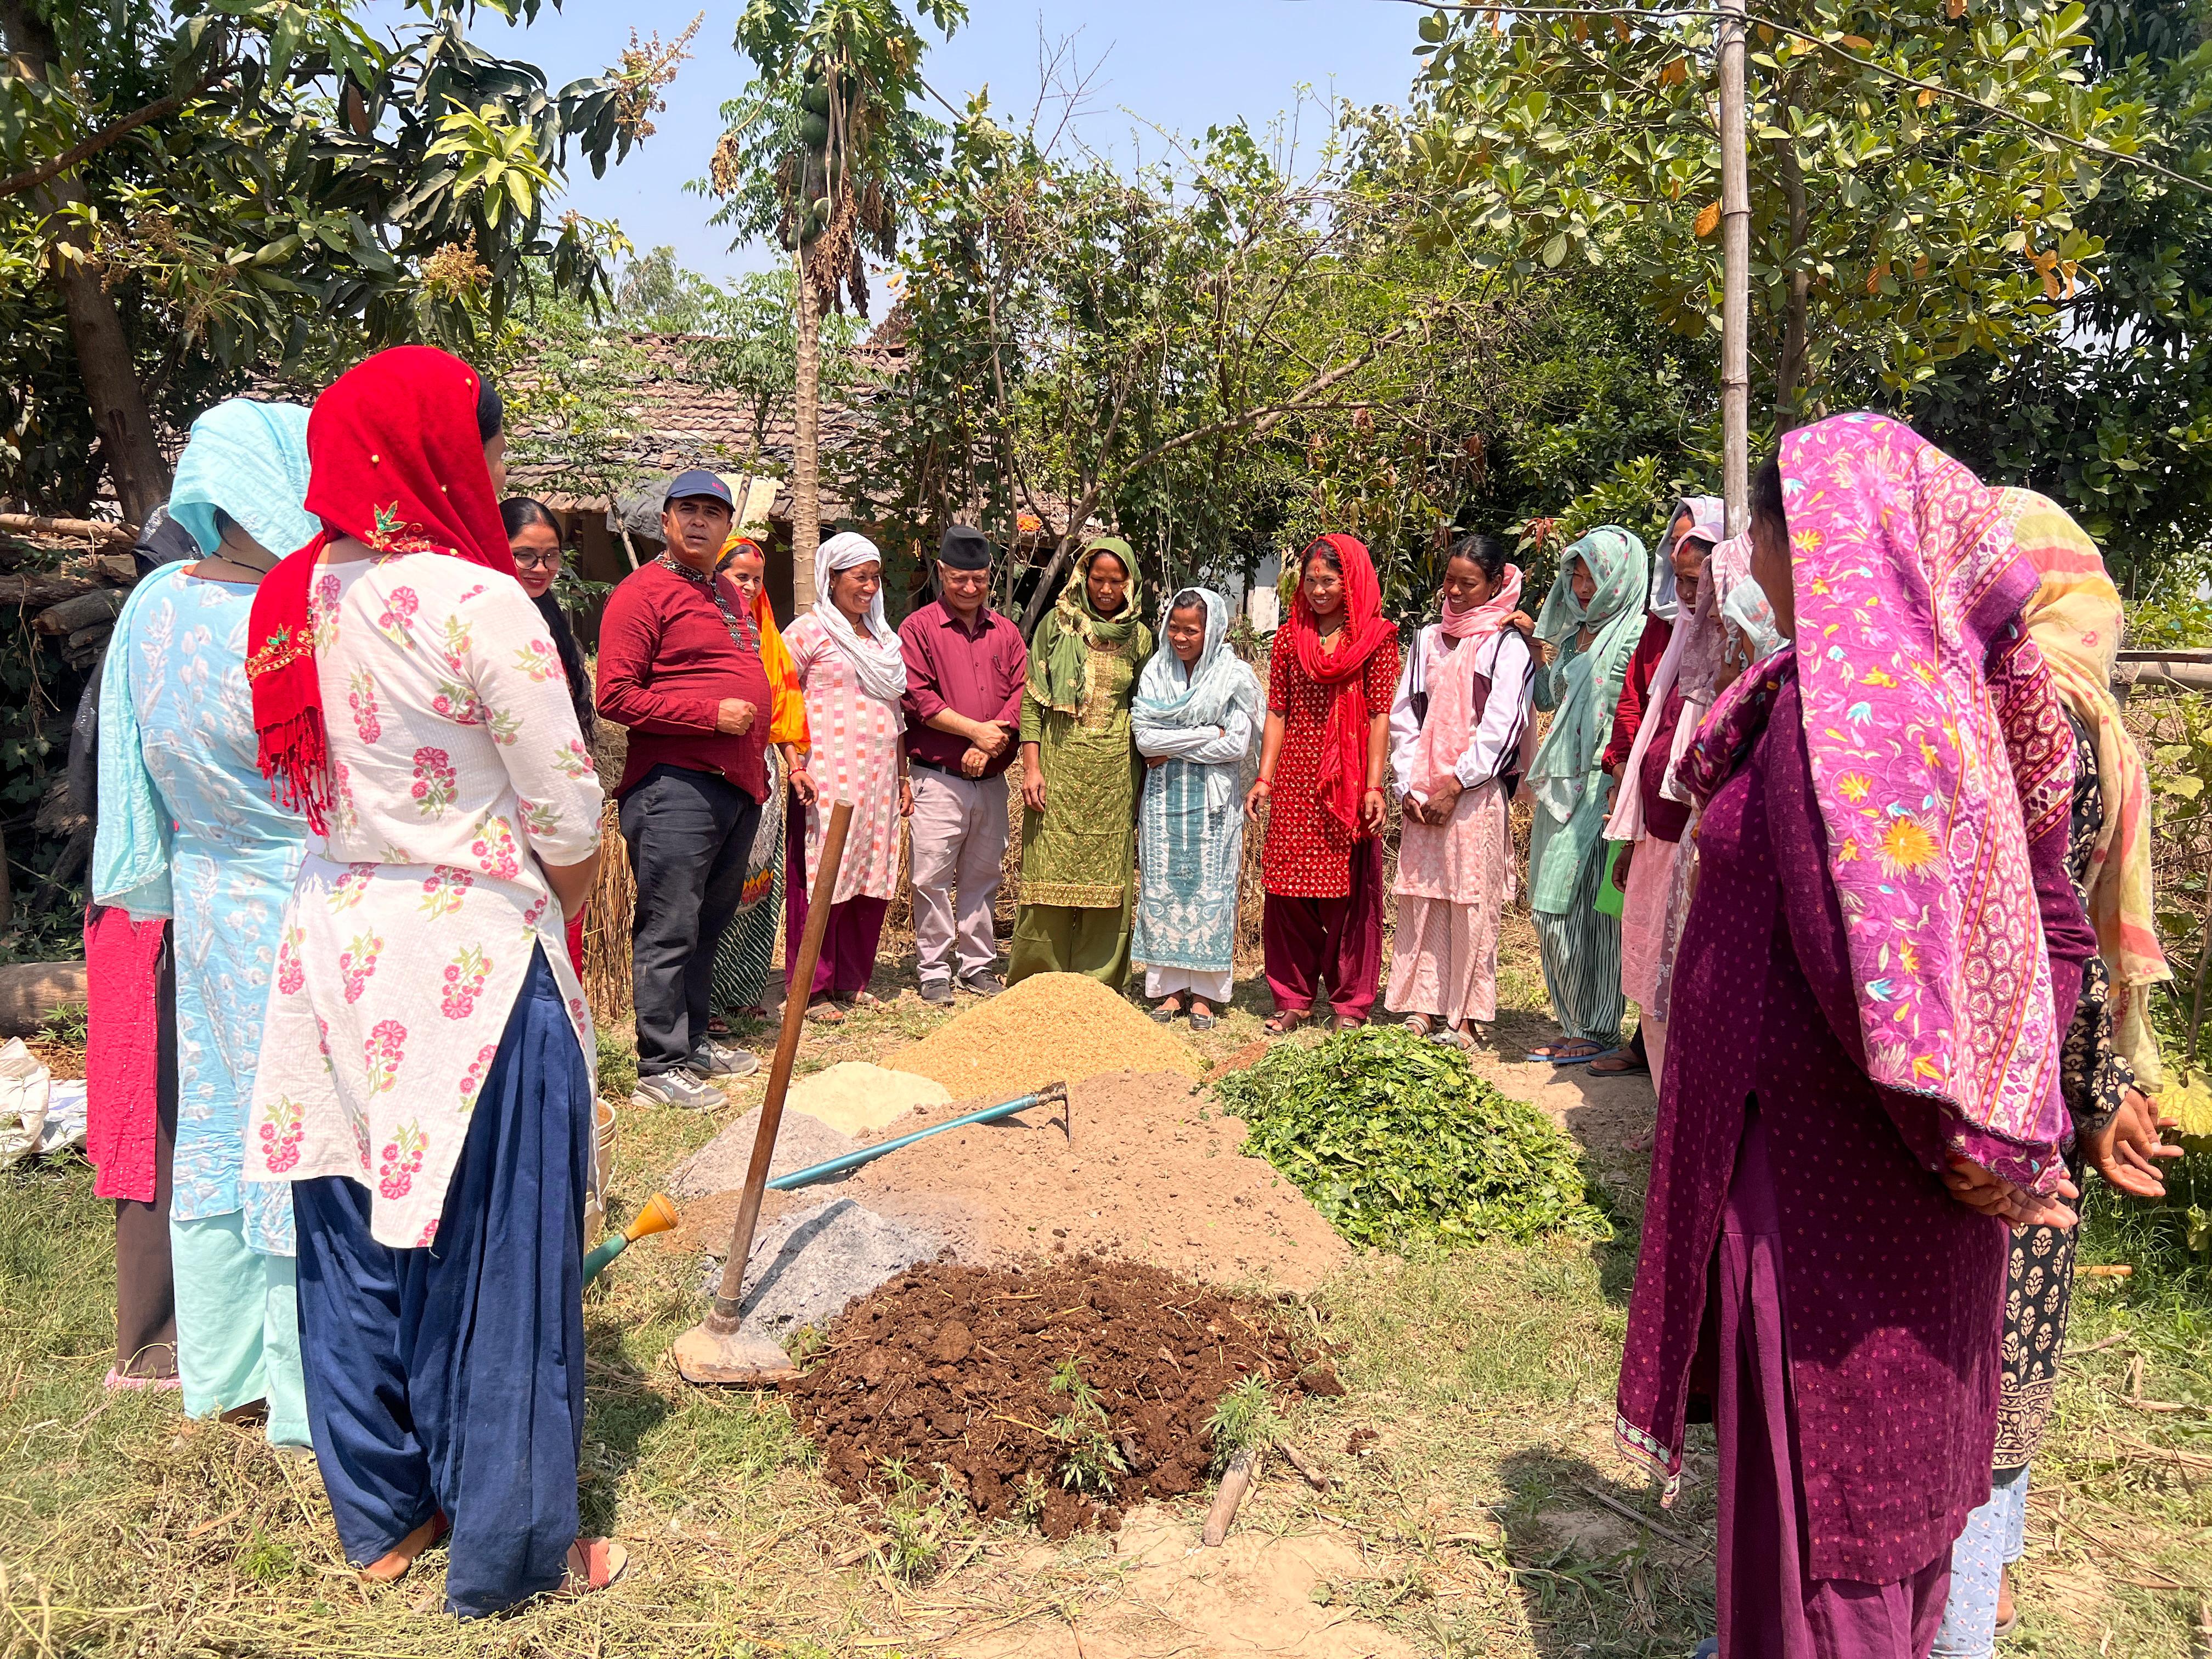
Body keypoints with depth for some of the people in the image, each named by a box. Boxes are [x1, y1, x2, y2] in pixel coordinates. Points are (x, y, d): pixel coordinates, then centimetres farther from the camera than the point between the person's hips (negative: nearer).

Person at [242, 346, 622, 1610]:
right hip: (472, 960, -7)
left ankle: (380, 1516, 35)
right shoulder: (476, 599, -17)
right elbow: (569, 820, -14)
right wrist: (560, 910, 5)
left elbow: (312, 782, 8)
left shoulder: (301, 597, 3)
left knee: (356, 1236, 17)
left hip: (335, 942, 7)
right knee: (492, 1254, 6)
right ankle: (510, 1546, 22)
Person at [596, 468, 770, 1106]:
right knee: (669, 929, -5)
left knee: (709, 923, 15)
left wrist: (760, 759, 21)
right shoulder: (643, 592, -7)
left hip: (738, 784, 9)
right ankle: (659, 1066, 2)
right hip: (676, 785, -9)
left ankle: (694, 1042, 25)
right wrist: (712, 714, -17)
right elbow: (616, 695, -15)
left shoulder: (728, 593, 20)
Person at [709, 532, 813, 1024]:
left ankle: (745, 992, 16)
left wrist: (794, 765, 14)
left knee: (760, 885, 7)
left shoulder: (763, 634, 18)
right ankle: (706, 1001, 0)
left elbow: (783, 704, 19)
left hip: (763, 774, 7)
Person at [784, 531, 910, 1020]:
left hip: (878, 778, 7)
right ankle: (811, 990, 2)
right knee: (822, 880, -6)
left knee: (872, 879, 7)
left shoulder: (882, 638, 20)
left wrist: (903, 776, 20)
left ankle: (851, 980, 19)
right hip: (828, 777, -7)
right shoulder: (809, 632, -1)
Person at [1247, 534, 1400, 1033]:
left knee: (1349, 889, 2)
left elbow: (1380, 715, -4)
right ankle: (1292, 997, 16)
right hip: (1295, 780, 3)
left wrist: (1373, 786, -11)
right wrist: (1264, 778, 3)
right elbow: (1277, 713, 11)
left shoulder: (1377, 638, 1)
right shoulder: (1289, 637, 12)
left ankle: (1350, 1002, 12)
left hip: (1348, 781, -3)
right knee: (1287, 888, 4)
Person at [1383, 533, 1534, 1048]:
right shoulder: (1428, 639, 16)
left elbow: (1500, 726, -8)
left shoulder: (1507, 645, -1)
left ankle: (1464, 1019, 3)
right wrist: (1406, 783, 2)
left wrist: (1455, 785, -12)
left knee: (1471, 906, -3)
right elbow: (1404, 715, 13)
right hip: (1422, 797, 5)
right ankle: (1421, 1009, 11)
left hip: (1476, 794, -5)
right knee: (1419, 901, 5)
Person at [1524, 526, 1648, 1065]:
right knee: (1555, 911, 7)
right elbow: (1549, 701, 27)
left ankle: (1597, 1031, 3)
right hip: (1562, 787, 8)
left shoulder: (1637, 635, -7)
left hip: (1600, 786, -8)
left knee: (1579, 909, -7)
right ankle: (1576, 1027, 15)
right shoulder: (1574, 633, 18)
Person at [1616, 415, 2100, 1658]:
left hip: (1823, 1172, -9)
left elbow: (1864, 958, -28)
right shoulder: (1955, 700, 4)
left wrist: (1968, 1147, -16)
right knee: (1899, 1470, 24)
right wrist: (2013, 1120, 5)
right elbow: (2056, 931, 9)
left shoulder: (1833, 710, -23)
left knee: (1815, 1480, 8)